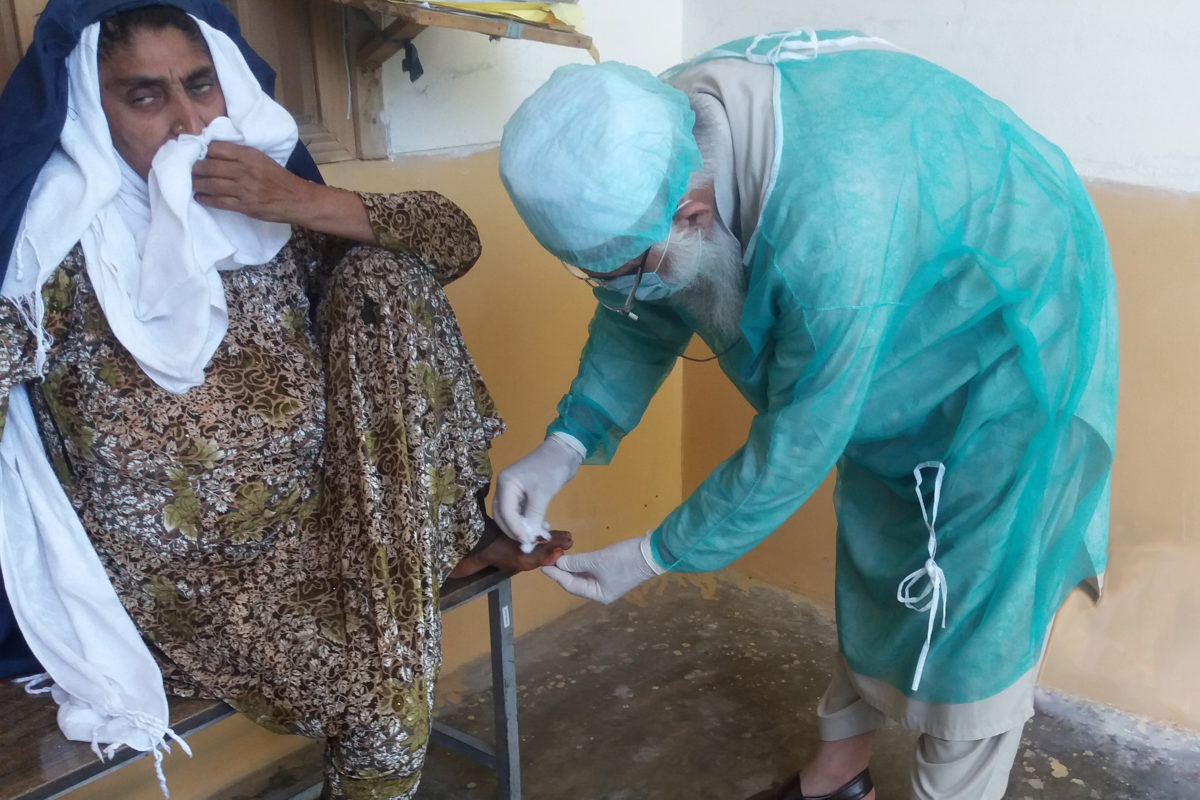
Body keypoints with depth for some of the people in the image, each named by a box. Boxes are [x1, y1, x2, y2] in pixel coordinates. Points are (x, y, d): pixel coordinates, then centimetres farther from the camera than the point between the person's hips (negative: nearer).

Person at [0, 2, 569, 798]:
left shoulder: (268, 208, 1)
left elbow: (456, 239, -3)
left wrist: (309, 203, -17)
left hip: (323, 513, 4)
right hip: (184, 566, -4)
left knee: (382, 272, -11)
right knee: (382, 702, -26)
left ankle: (455, 531, 0)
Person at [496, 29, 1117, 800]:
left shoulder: (831, 225, -44)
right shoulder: (657, 141, -20)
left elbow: (797, 445, -30)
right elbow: (643, 317, -3)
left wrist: (652, 556, -18)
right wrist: (566, 444, -15)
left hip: (1012, 335, -7)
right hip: (912, 333, 7)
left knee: (973, 604, 1)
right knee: (875, 560, 18)